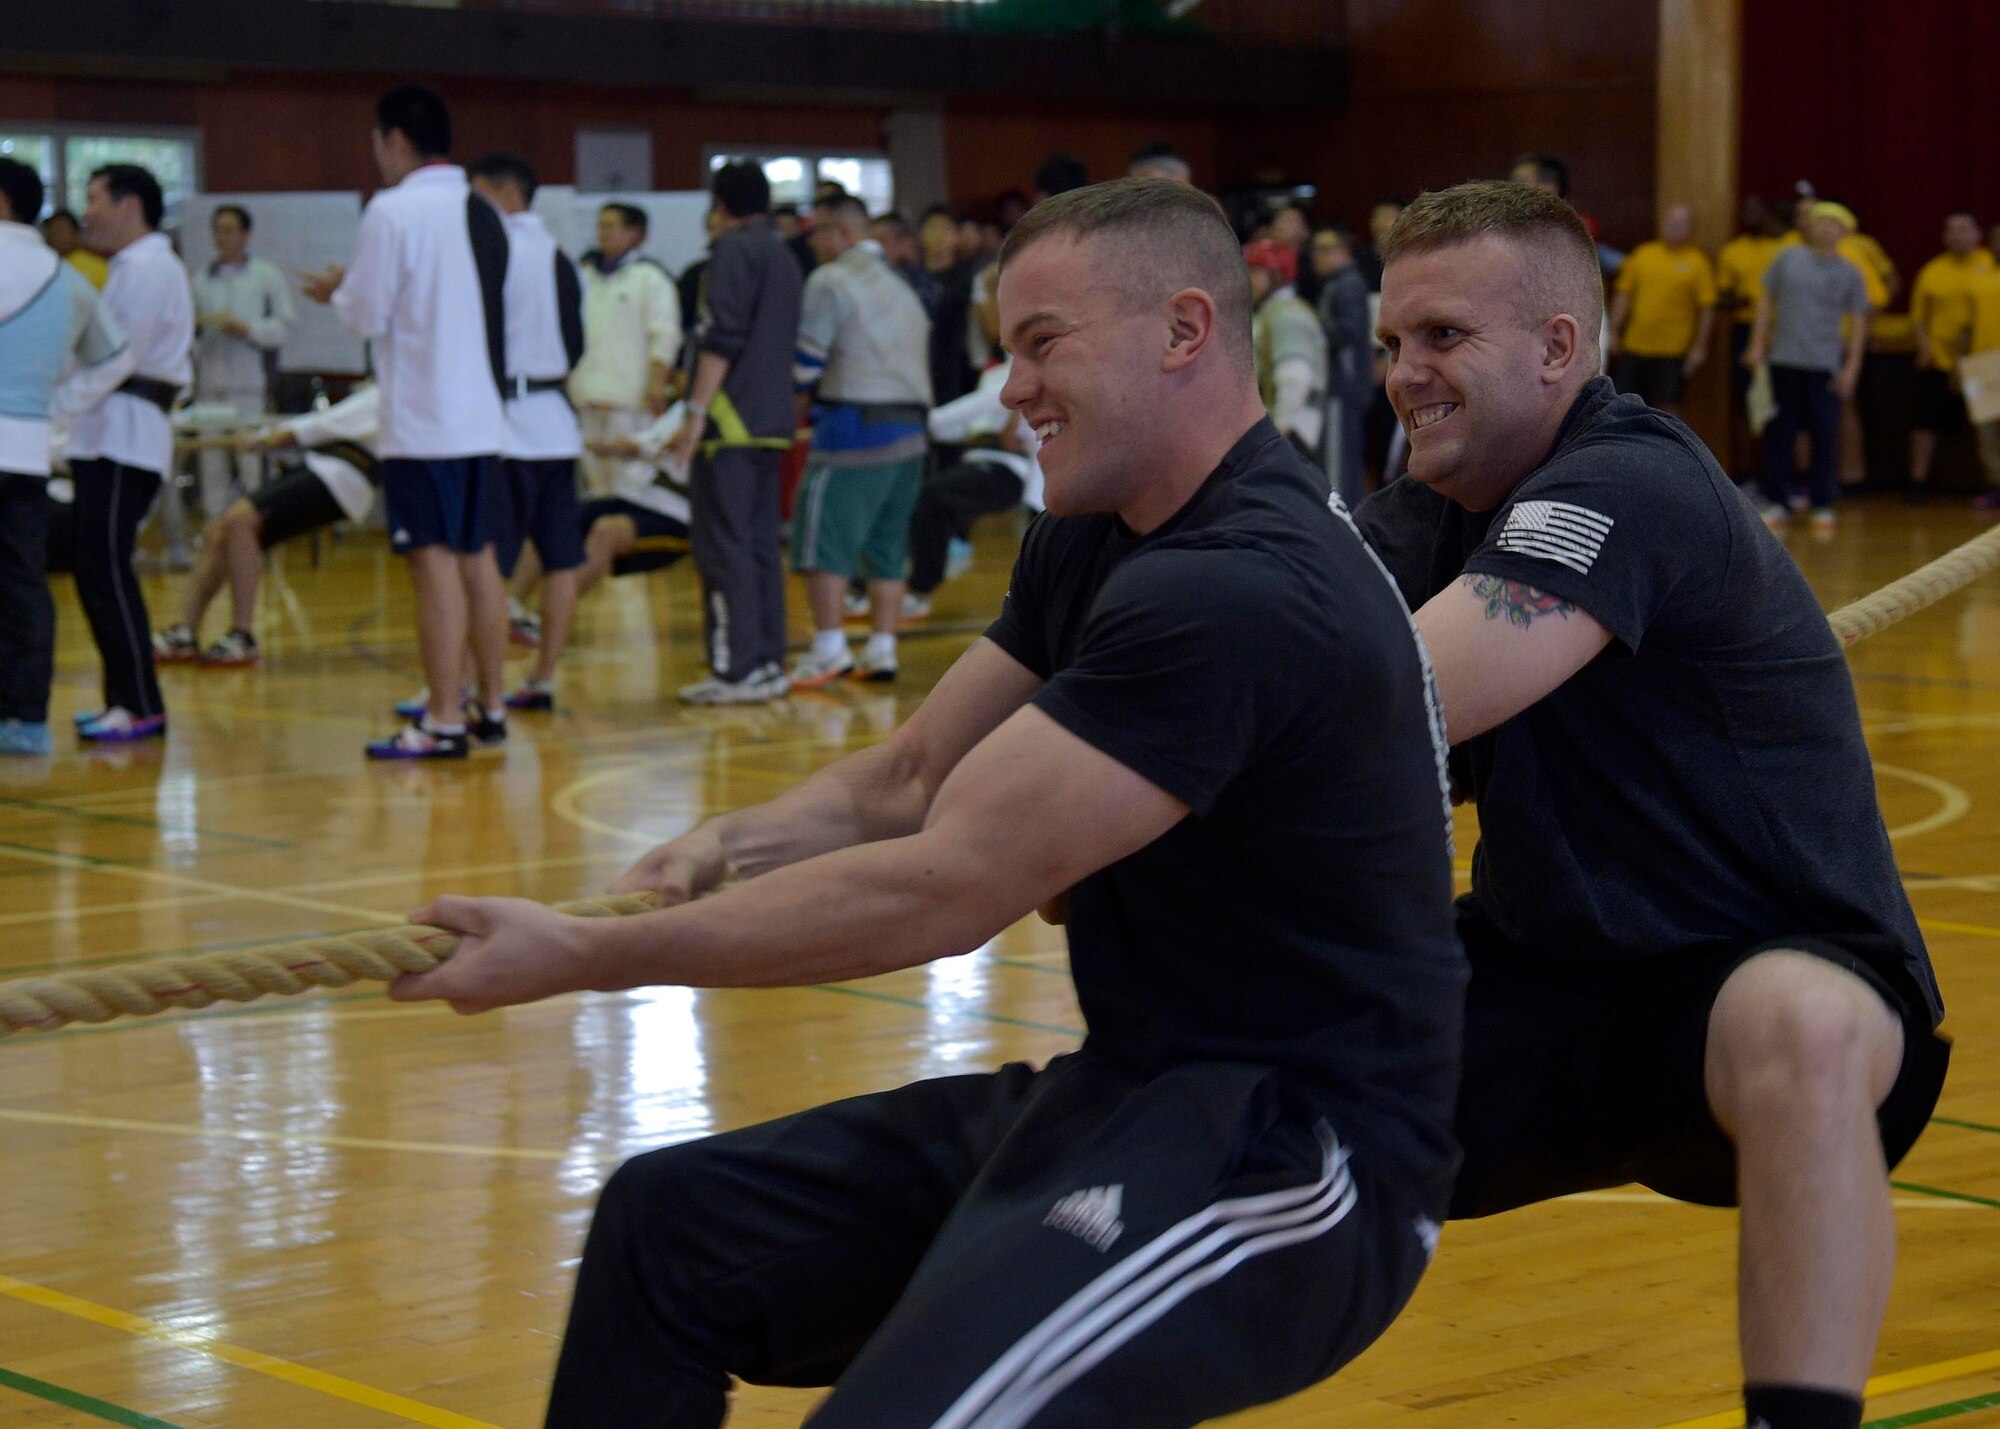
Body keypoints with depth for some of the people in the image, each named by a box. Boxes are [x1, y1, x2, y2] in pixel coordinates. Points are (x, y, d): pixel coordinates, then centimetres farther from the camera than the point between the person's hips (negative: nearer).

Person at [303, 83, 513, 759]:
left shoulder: (393, 211, -12)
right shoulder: (484, 214, 11)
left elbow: (369, 316, -10)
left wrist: (336, 292, 11)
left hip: (421, 422, -7)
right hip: (482, 416, 7)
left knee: (435, 564, -6)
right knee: (478, 559, 13)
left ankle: (443, 722, -5)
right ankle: (490, 707, 19)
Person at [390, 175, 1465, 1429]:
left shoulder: (1238, 592, -22)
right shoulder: (1099, 542, 10)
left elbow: (947, 888, -24)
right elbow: (915, 781, 12)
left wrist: (583, 955, -18)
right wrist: (733, 845, -9)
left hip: (1295, 1154, -10)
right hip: (1134, 1089, 10)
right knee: (671, 1228, 9)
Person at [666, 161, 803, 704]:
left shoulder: (734, 250, -7)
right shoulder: (784, 257, 19)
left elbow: (721, 337, -16)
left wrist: (696, 413, -16)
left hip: (731, 420, -8)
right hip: (771, 423, 8)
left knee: (723, 546, -7)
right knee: (760, 545, 10)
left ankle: (737, 669, -10)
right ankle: (767, 664, 10)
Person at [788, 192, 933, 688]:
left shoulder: (830, 281, -7)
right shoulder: (901, 288, 21)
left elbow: (806, 358, -10)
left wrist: (802, 389, 9)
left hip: (853, 428, -8)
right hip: (910, 428, 8)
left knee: (822, 538, -5)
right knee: (887, 545, 10)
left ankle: (829, 648, -10)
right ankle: (882, 650, 9)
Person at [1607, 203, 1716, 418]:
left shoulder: (1697, 263, -1)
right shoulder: (1642, 254, 9)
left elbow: (1707, 309, -4)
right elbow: (1623, 296, 12)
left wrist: (1699, 347, -9)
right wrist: (1614, 333, 7)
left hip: (1672, 352, -4)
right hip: (1634, 346, 4)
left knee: (1667, 407, -1)